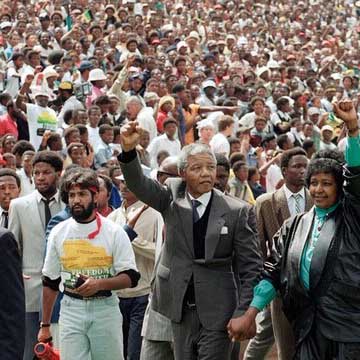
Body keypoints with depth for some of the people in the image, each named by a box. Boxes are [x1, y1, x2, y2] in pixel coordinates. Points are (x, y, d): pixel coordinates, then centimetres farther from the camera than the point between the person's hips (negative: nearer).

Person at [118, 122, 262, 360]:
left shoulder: (235, 211, -6)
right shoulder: (172, 197, 2)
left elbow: (251, 267, -5)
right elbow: (138, 184, -14)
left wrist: (242, 312, -11)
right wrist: (129, 150, -33)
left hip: (217, 311, -3)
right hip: (181, 306, 3)